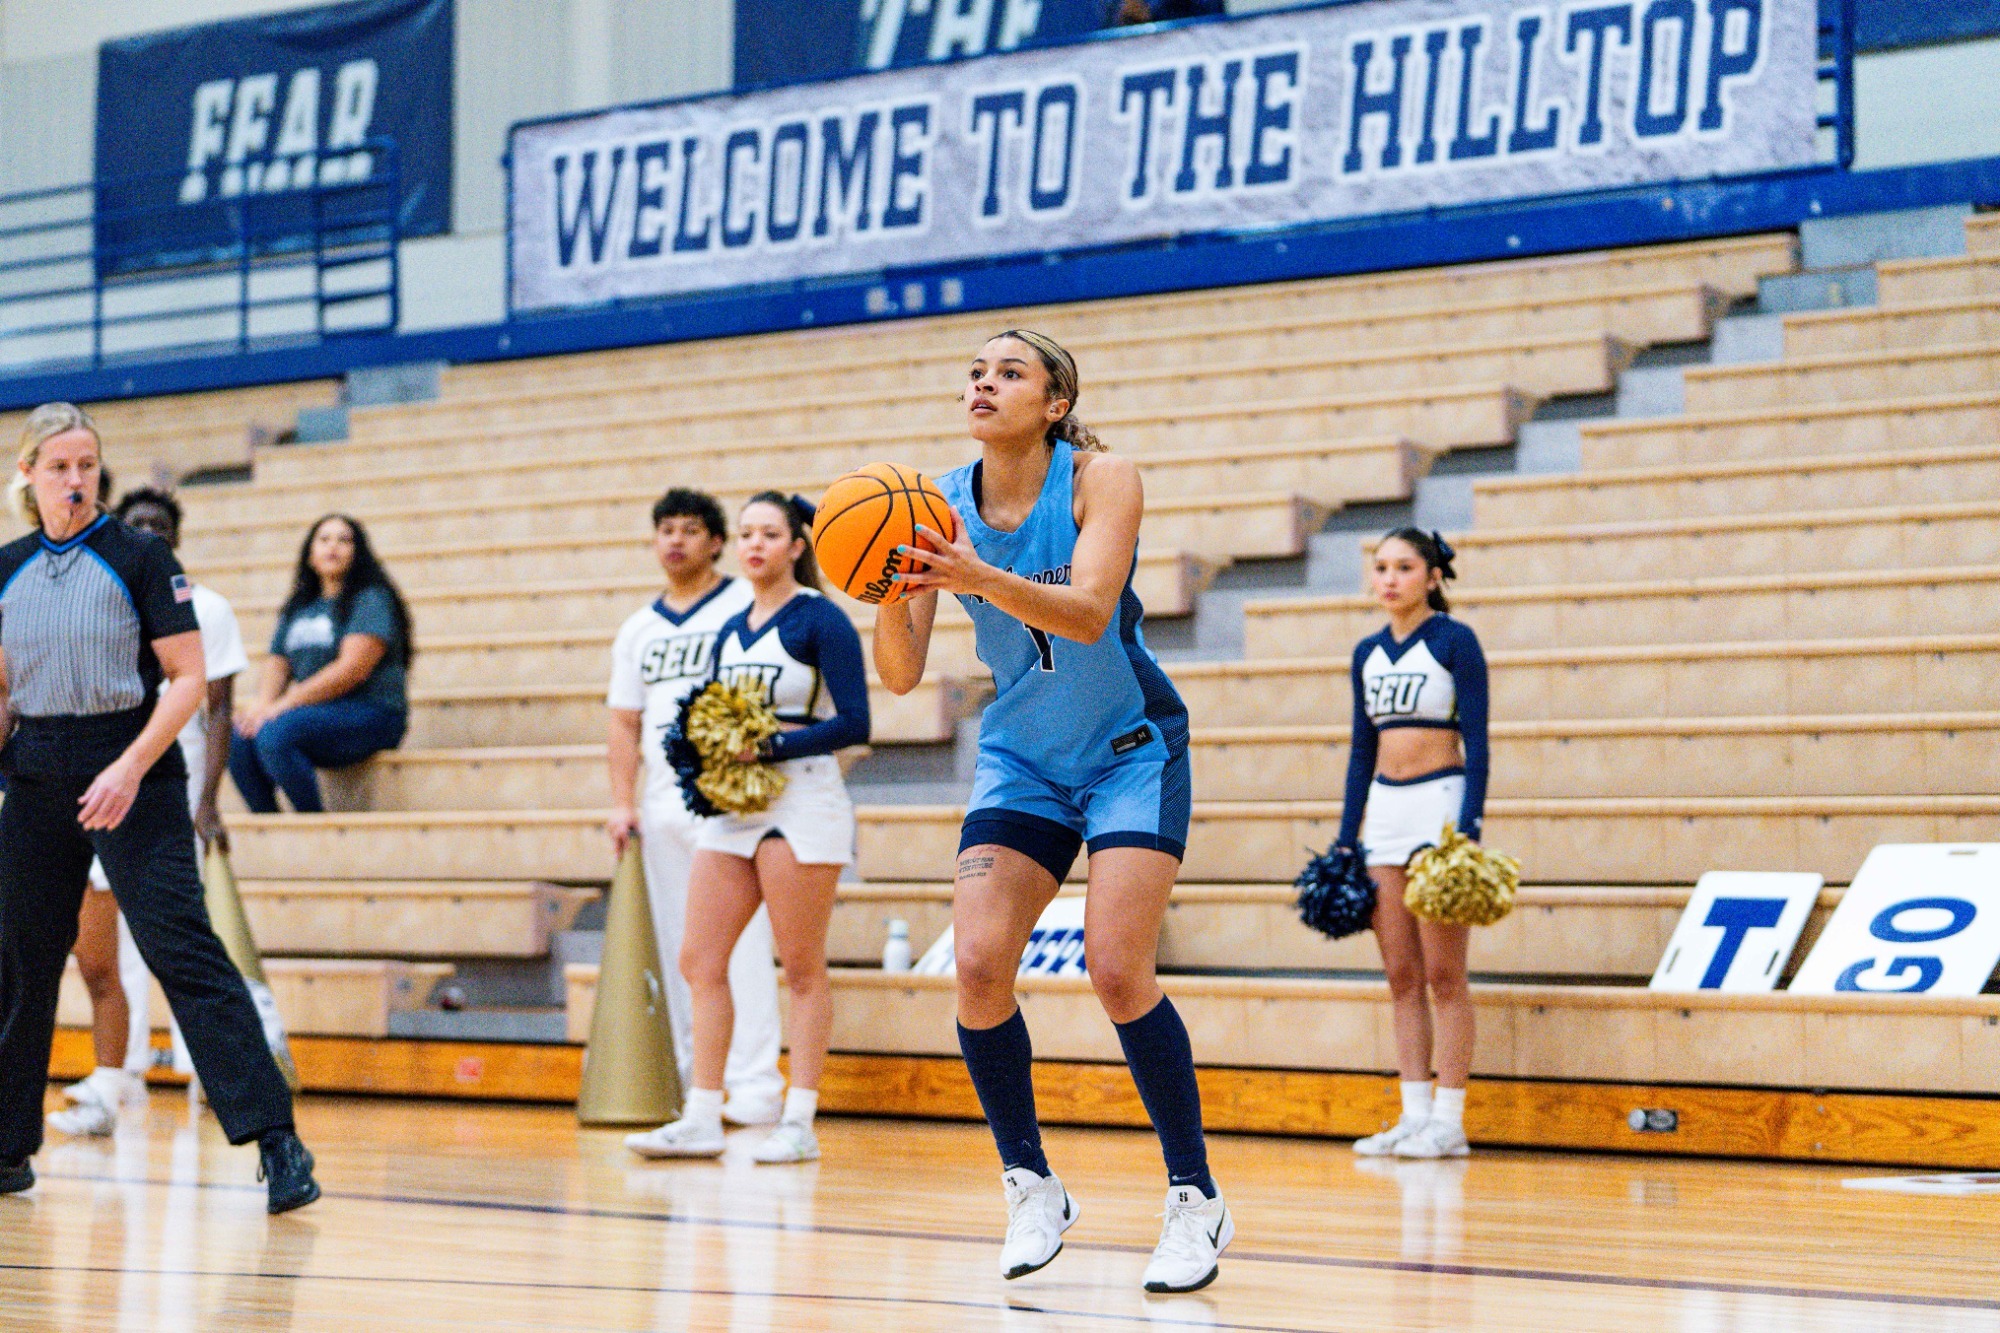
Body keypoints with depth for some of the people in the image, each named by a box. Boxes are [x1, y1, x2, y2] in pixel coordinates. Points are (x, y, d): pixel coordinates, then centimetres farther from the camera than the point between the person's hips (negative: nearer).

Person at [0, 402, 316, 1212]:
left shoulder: (138, 557, -4)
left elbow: (188, 678, -7)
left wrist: (131, 767, -17)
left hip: (131, 772, -5)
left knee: (182, 949, -13)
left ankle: (276, 1142, -16)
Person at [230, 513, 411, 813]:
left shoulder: (371, 600, -3)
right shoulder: (298, 607, 21)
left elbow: (353, 669, -14)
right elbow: (277, 664, 17)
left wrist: (283, 706, -17)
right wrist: (263, 704, -8)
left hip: (371, 714, -7)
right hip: (315, 714, 7)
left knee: (274, 734, -31)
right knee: (237, 738, -20)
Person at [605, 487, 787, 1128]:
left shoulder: (744, 608, 1)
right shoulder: (639, 630, 18)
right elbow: (625, 721, 17)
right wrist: (623, 801, 6)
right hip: (662, 804, 6)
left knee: (740, 945, -11)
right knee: (678, 954, 7)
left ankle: (753, 1088, -10)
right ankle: (695, 1087, 13)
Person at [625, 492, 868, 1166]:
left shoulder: (820, 620, -6)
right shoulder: (731, 631, 15)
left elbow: (853, 722, -13)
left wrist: (770, 746, -19)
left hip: (801, 803, -7)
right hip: (732, 807, 7)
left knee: (802, 970, -2)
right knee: (699, 961, 1)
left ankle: (799, 1123, 1)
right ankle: (703, 1118, 5)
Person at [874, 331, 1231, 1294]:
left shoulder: (1101, 479, -16)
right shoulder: (941, 507, -7)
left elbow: (1089, 612, -32)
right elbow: (900, 674, -12)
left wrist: (981, 580, -48)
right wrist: (892, 598, -33)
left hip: (1131, 751, -4)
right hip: (1022, 758, 4)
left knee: (1117, 970, -18)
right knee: (978, 966, -14)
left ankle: (1196, 1199, -3)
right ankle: (1031, 1188, 4)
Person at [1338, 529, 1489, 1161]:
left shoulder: (1454, 641, -5)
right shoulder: (1368, 653, 12)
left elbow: (1476, 742, -9)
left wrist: (1469, 830, -18)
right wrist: (1346, 841, 12)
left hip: (1440, 802, -6)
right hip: (1384, 810, 6)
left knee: (1443, 973, -6)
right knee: (1401, 975, 5)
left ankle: (1448, 1121, -4)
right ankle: (1414, 1114, 8)